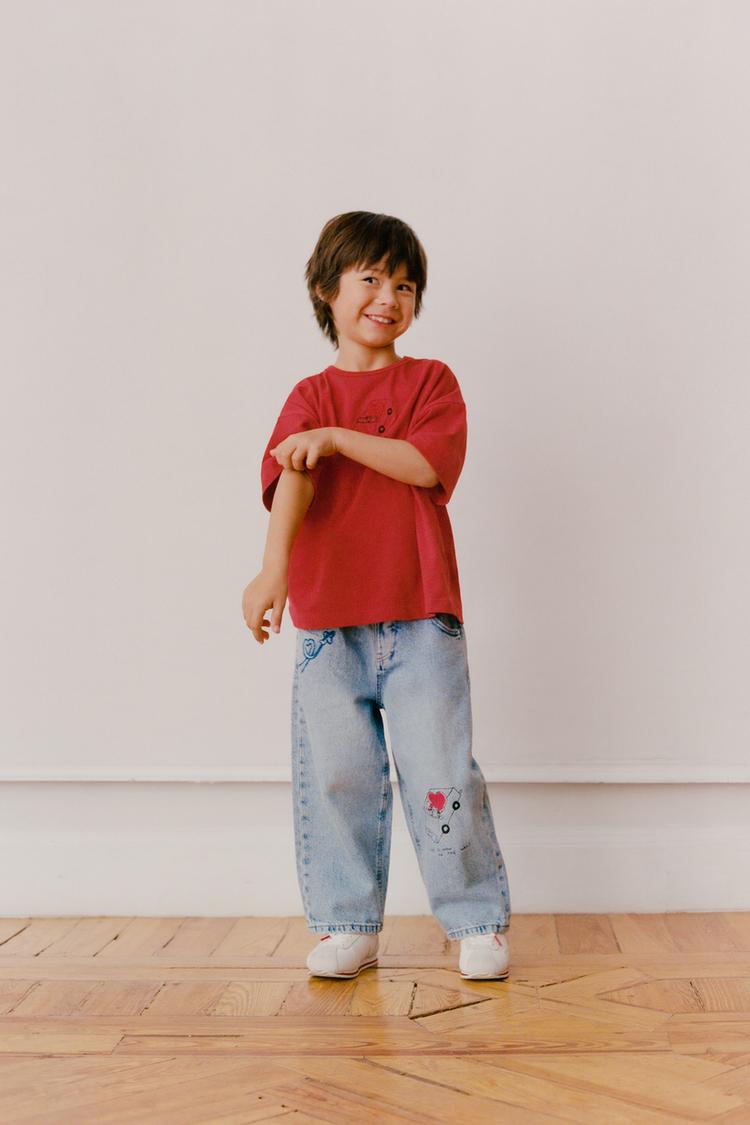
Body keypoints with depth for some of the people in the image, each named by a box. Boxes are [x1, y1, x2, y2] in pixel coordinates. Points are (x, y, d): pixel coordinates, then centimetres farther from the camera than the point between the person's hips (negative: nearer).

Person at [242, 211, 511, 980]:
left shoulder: (431, 381, 7)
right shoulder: (310, 397, 8)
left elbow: (428, 462, -12)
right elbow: (289, 484, -11)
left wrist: (336, 437, -14)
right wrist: (274, 569, -28)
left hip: (421, 617, -1)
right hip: (327, 625, 2)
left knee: (440, 773, 0)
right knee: (334, 777, 5)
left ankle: (479, 923, 14)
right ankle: (347, 927, 18)